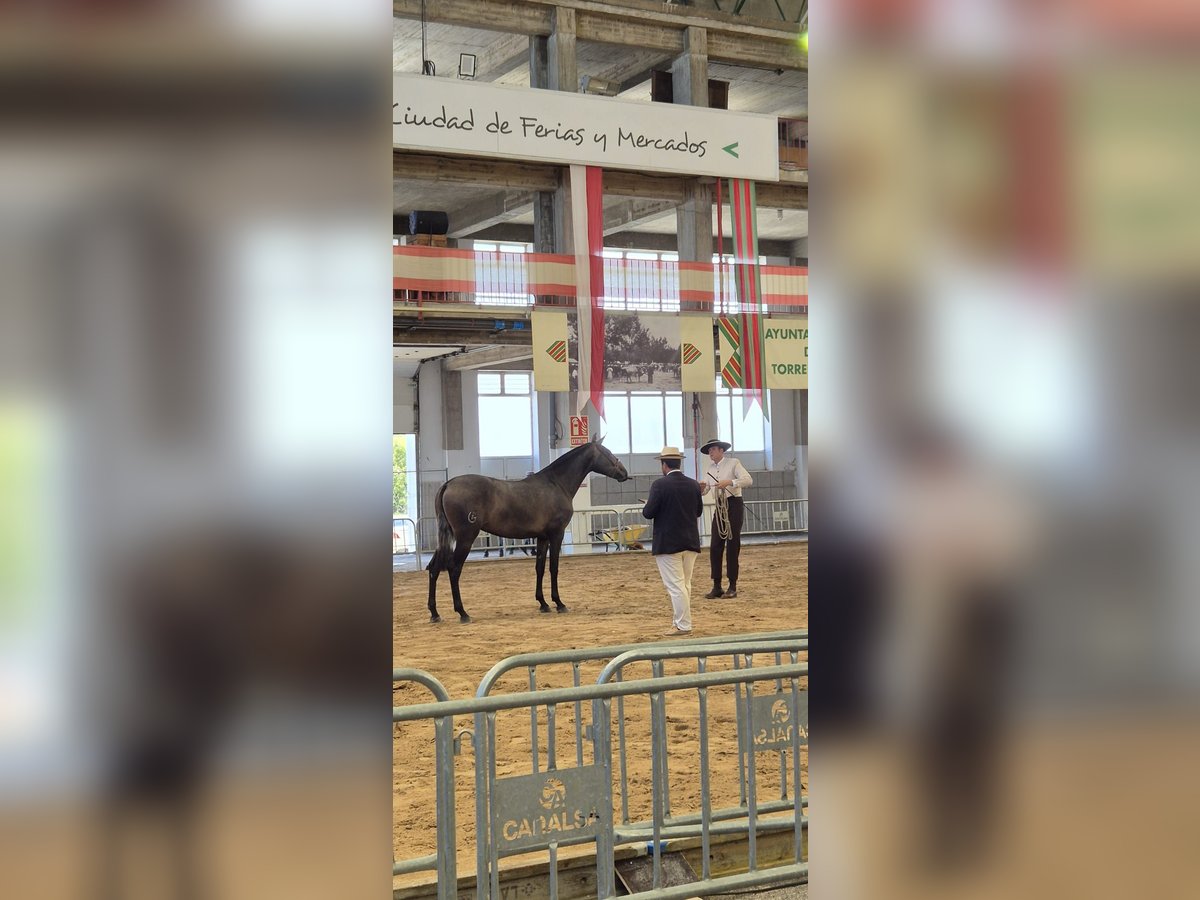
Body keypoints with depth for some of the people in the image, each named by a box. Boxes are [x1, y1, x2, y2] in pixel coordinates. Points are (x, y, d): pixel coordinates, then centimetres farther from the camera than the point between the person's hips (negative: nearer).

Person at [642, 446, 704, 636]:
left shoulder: (660, 485, -14)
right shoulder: (694, 484, 3)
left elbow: (648, 513, -14)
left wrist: (648, 504, 6)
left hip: (668, 543, -6)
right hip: (690, 542, 6)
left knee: (675, 586, -2)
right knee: (685, 584, 15)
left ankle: (683, 625, 0)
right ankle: (681, 619, 22)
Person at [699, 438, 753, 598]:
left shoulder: (733, 463, -6)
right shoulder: (710, 469, 12)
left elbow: (748, 480, -18)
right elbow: (704, 491, 9)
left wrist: (730, 482, -29)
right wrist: (701, 487, -14)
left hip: (734, 505, -6)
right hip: (719, 507, 6)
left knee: (732, 546, -2)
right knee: (715, 547, 0)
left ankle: (733, 587, 5)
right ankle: (716, 587, 5)